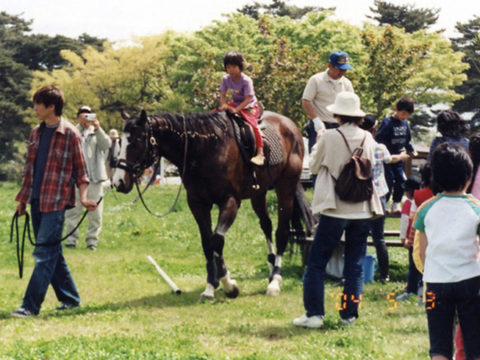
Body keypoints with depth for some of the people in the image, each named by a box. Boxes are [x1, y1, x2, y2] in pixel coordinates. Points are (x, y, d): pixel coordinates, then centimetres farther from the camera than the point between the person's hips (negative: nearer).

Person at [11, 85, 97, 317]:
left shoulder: (70, 134, -7)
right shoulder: (36, 133, 12)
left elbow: (80, 169, -3)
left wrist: (83, 197, -13)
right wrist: (23, 199, 17)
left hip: (56, 201, -7)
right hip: (36, 200, 7)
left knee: (45, 253, -9)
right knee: (52, 252, 11)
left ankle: (31, 305, -11)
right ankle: (70, 297, 22)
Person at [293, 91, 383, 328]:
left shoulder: (330, 138, -10)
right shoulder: (368, 139, 2)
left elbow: (314, 166, 3)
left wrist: (317, 146, 19)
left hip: (335, 209, -4)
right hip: (362, 209, 4)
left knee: (317, 262, 3)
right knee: (355, 265, 11)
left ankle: (314, 314, -1)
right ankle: (349, 313, 12)